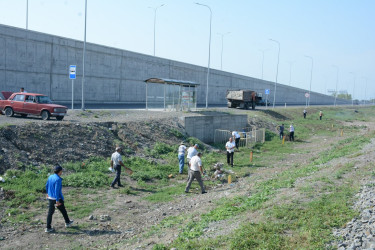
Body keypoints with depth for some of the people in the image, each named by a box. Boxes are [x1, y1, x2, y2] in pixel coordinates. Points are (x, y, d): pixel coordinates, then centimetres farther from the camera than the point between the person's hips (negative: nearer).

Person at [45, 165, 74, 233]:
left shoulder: (50, 177, 2)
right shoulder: (58, 179, -22)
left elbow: (46, 186, 16)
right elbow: (57, 190, -25)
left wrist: (48, 193, 32)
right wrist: (57, 200, -23)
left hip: (50, 198, 7)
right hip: (57, 198, -7)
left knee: (50, 212, 9)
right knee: (63, 211, 14)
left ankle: (48, 228, 9)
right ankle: (67, 222, 33)